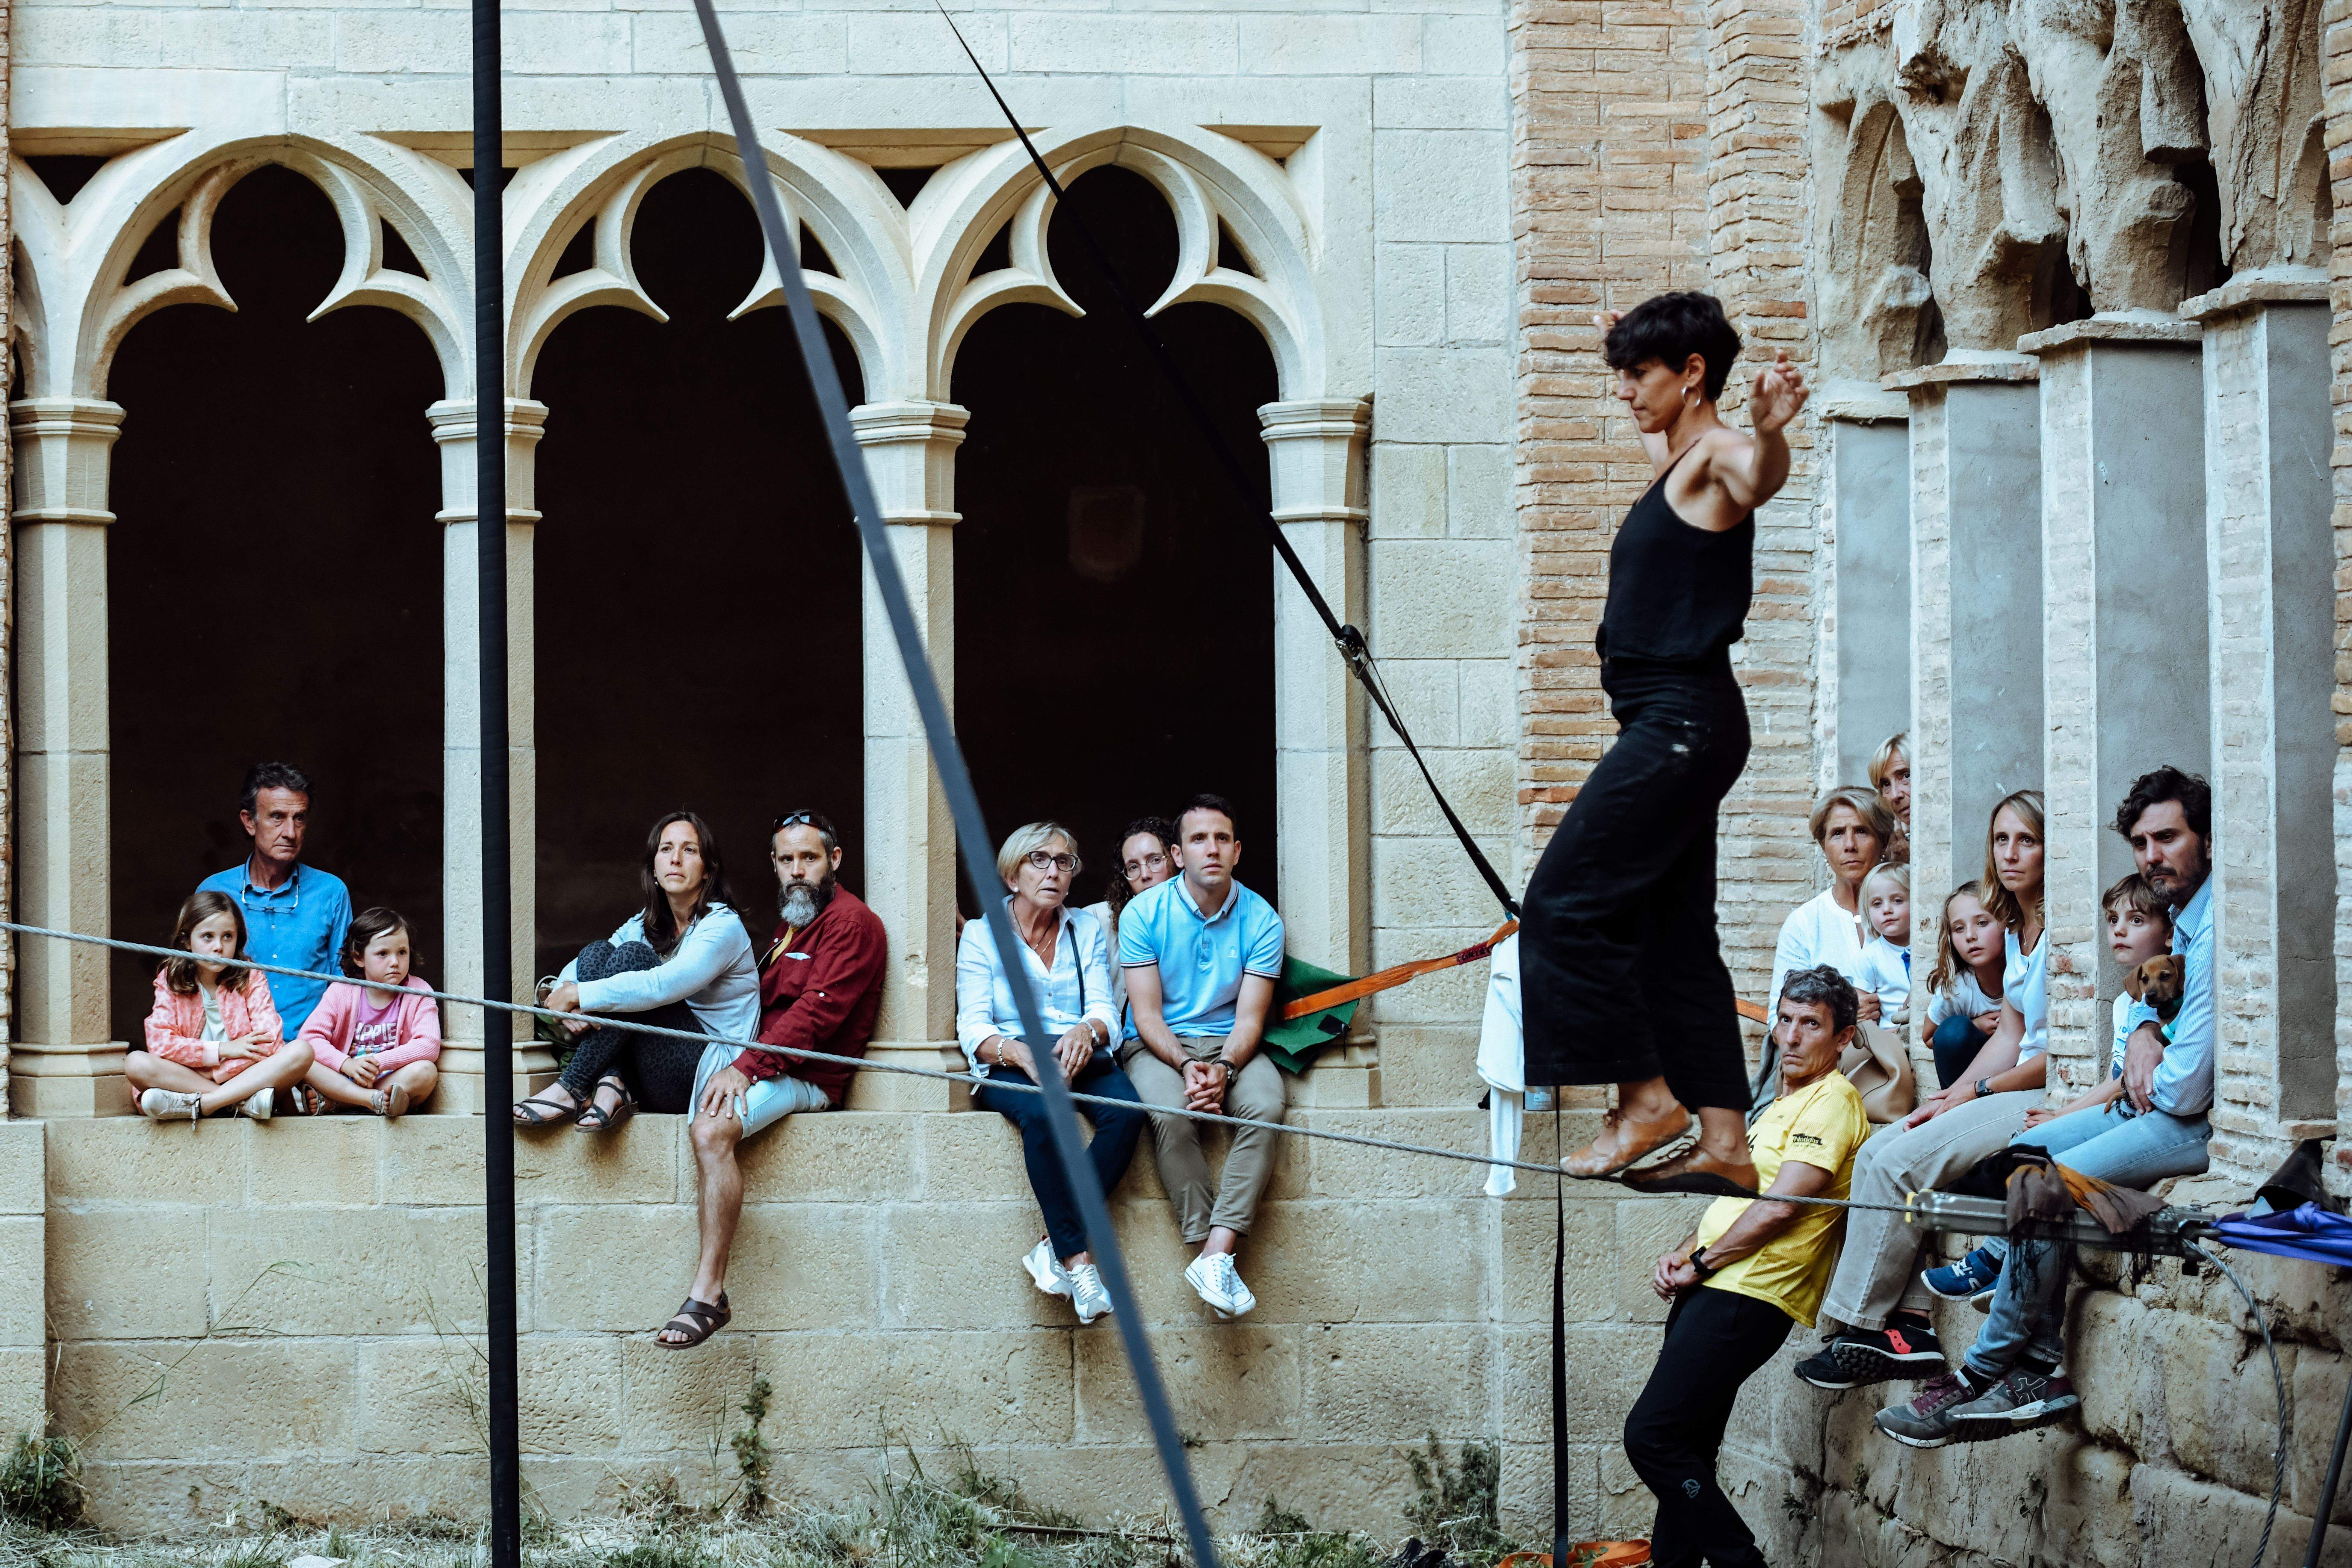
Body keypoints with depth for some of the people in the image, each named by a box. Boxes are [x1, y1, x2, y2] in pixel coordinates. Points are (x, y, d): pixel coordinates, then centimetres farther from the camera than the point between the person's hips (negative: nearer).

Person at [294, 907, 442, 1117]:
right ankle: (376, 1100, -40)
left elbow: (429, 1046, -15)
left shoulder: (419, 993, -1)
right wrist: (347, 1064, -27)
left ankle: (329, 1102, -33)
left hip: (393, 1082, -1)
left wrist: (378, 1062, -26)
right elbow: (310, 1036, -9)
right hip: (341, 1080, 1)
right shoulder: (342, 991, 2)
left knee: (426, 1071, -32)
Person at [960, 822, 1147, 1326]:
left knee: (1127, 1112, -31)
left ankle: (1056, 1247, -31)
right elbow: (973, 1029, -4)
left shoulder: (1088, 931, 15)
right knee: (1041, 1114, -37)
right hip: (1008, 1068, -3)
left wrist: (1087, 1031, -22)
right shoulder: (981, 934, 7)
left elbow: (1104, 1011, 4)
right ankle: (1077, 1259, -37)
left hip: (1079, 1060, 3)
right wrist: (1019, 1053, -25)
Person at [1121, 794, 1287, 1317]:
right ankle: (1214, 1253, -31)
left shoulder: (1261, 920, 0)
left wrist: (1224, 1068, -25)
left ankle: (1216, 1254, -38)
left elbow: (1250, 1018, -5)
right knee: (1171, 1115, -35)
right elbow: (1147, 1014, -6)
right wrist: (1186, 1066, -24)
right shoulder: (1144, 913, -3)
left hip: (1230, 1046, 1)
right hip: (1157, 1045, -1)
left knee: (1264, 1106, -32)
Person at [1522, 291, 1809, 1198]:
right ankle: (1724, 1143, 5)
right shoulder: (1675, 460, 19)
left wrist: (1770, 431, -57)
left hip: (1685, 721, -10)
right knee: (1674, 936, 7)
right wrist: (1625, 343, 59)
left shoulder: (1717, 457, -10)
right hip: (1667, 724, 10)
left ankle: (1646, 1097, -8)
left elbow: (1762, 477, -36)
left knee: (1566, 903, -12)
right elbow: (1651, 422, 45)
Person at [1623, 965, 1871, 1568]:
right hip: (1711, 1293, 10)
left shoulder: (1833, 1101, -9)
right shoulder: (1782, 1104, 22)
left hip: (1747, 1297, -10)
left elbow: (1779, 1206, -18)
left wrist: (1701, 1263, -10)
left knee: (1652, 1436, -16)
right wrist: (1683, 1255, 7)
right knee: (1684, 1450, 9)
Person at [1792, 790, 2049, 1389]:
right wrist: (1948, 1098, 3)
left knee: (1899, 1164, -18)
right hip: (2015, 1090, 9)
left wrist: (1975, 1093, -10)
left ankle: (1862, 1328, -7)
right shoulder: (2016, 929, 15)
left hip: (2048, 1097, -9)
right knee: (1878, 1153, -5)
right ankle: (1911, 1326, -11)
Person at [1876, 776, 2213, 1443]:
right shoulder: (2181, 918, 12)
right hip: (2163, 1103, 11)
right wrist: (2144, 1033, 7)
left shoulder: (2218, 930, -21)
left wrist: (2148, 1087, -2)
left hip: (2207, 1120, -11)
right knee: (2027, 1153, 5)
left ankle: (1981, 1374, -7)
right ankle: (2043, 1368, -2)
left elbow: (2187, 1086, -24)